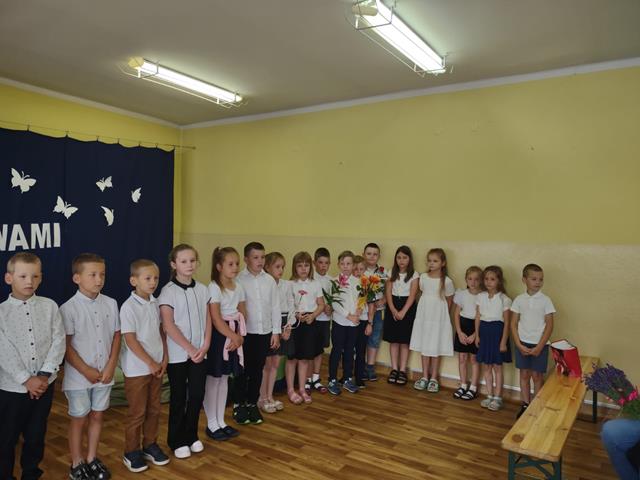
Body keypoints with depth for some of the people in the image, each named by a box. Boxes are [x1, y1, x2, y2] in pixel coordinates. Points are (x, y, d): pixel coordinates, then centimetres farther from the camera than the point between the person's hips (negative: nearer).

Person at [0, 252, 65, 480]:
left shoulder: (49, 306, -2)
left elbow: (58, 341, -6)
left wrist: (44, 375, -13)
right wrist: (27, 380, -15)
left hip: (45, 384, 2)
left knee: (36, 435, 17)